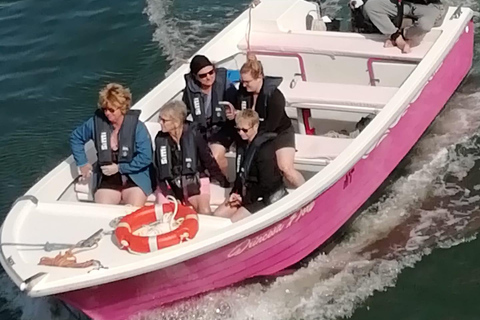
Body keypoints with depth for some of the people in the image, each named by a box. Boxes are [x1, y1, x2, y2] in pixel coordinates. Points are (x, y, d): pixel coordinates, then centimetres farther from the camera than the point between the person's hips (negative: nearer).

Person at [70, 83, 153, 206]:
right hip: (107, 179, 3)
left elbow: (145, 158, -14)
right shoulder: (97, 122, -2)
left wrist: (119, 168, -14)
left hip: (135, 178, -2)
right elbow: (76, 137, 15)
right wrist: (82, 163, 8)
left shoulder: (137, 127, -11)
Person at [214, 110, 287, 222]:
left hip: (267, 197, -8)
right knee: (217, 215, -1)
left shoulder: (265, 149, -21)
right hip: (247, 192, 9)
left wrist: (245, 199, -17)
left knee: (234, 221, -20)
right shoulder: (242, 145, 4)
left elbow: (267, 184, -22)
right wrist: (235, 193, -2)